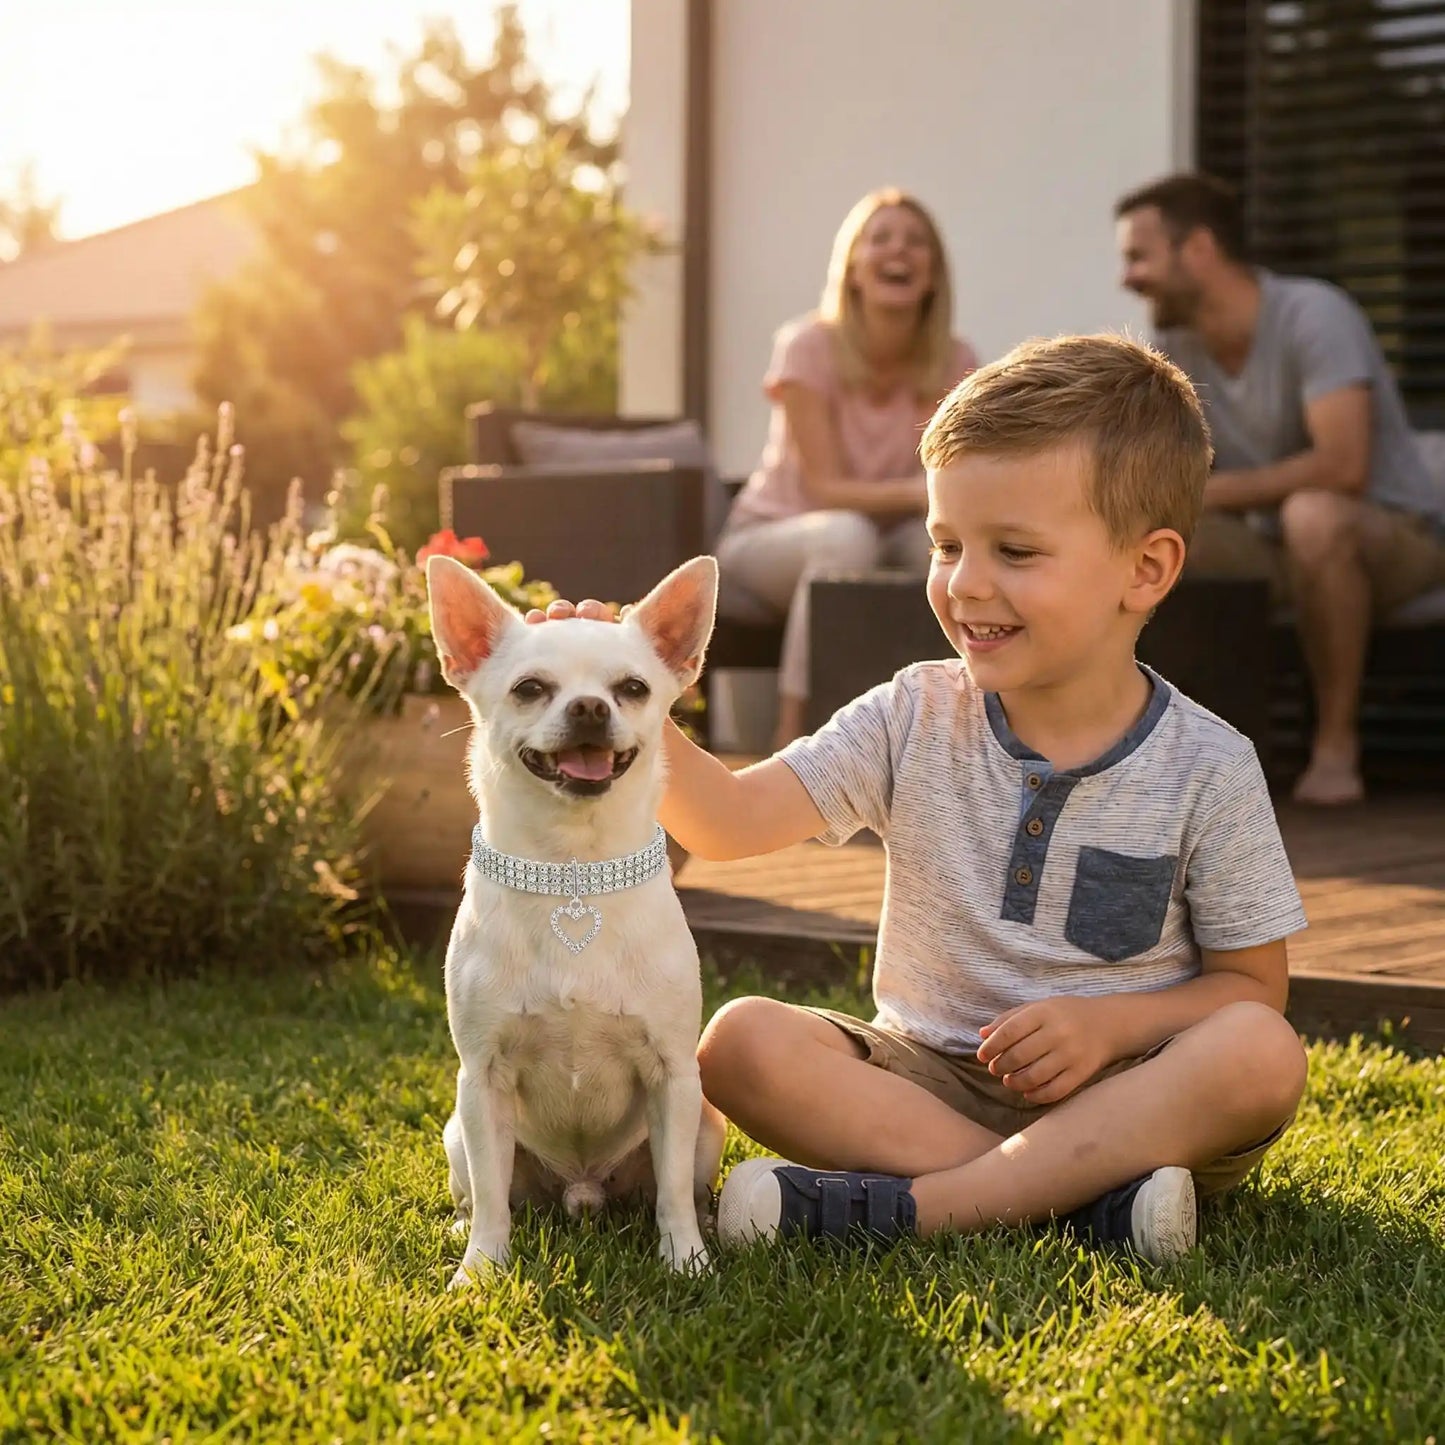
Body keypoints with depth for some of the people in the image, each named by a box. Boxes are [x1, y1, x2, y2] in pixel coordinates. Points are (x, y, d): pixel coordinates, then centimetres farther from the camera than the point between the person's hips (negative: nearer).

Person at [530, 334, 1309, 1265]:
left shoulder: (1206, 769, -5)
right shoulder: (914, 720, -1)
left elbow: (1252, 986, 1)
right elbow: (729, 819, -11)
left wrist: (1114, 1022, -17)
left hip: (1123, 1094, -1)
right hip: (927, 1079, 2)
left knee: (1262, 1057, -32)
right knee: (741, 1040, -23)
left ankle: (891, 1206, -33)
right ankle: (1083, 1195, -28)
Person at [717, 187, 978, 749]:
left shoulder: (954, 362, -5)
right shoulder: (809, 346, -16)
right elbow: (825, 488, -22)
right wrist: (916, 492, -39)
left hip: (886, 542, 3)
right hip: (769, 538, -3)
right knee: (845, 534, -37)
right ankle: (793, 734, -31)